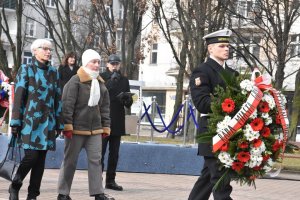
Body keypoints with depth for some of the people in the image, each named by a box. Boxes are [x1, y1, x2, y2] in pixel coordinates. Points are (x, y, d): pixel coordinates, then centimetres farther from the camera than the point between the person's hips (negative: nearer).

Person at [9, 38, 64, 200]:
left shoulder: (54, 72, 12)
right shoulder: (26, 70, 1)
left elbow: (57, 99, 14)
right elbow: (18, 97, -3)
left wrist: (59, 123, 11)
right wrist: (16, 123, -7)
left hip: (48, 121, 4)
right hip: (30, 120, -4)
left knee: (41, 159, 2)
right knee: (31, 156, -12)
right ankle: (14, 186, 11)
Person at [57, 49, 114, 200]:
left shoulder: (101, 84, 12)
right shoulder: (75, 81, -8)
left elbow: (105, 108, 15)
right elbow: (67, 104, -13)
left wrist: (106, 127, 10)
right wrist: (67, 125, -18)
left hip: (95, 130, 5)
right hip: (76, 129, -5)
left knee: (95, 160, 2)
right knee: (70, 161, 4)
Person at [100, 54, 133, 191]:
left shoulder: (124, 80, 13)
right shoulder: (101, 78, 0)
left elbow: (128, 104, 14)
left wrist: (127, 98, -10)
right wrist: (111, 81, -19)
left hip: (117, 123, 5)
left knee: (114, 153, 8)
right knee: (100, 152, -5)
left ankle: (111, 180, 14)